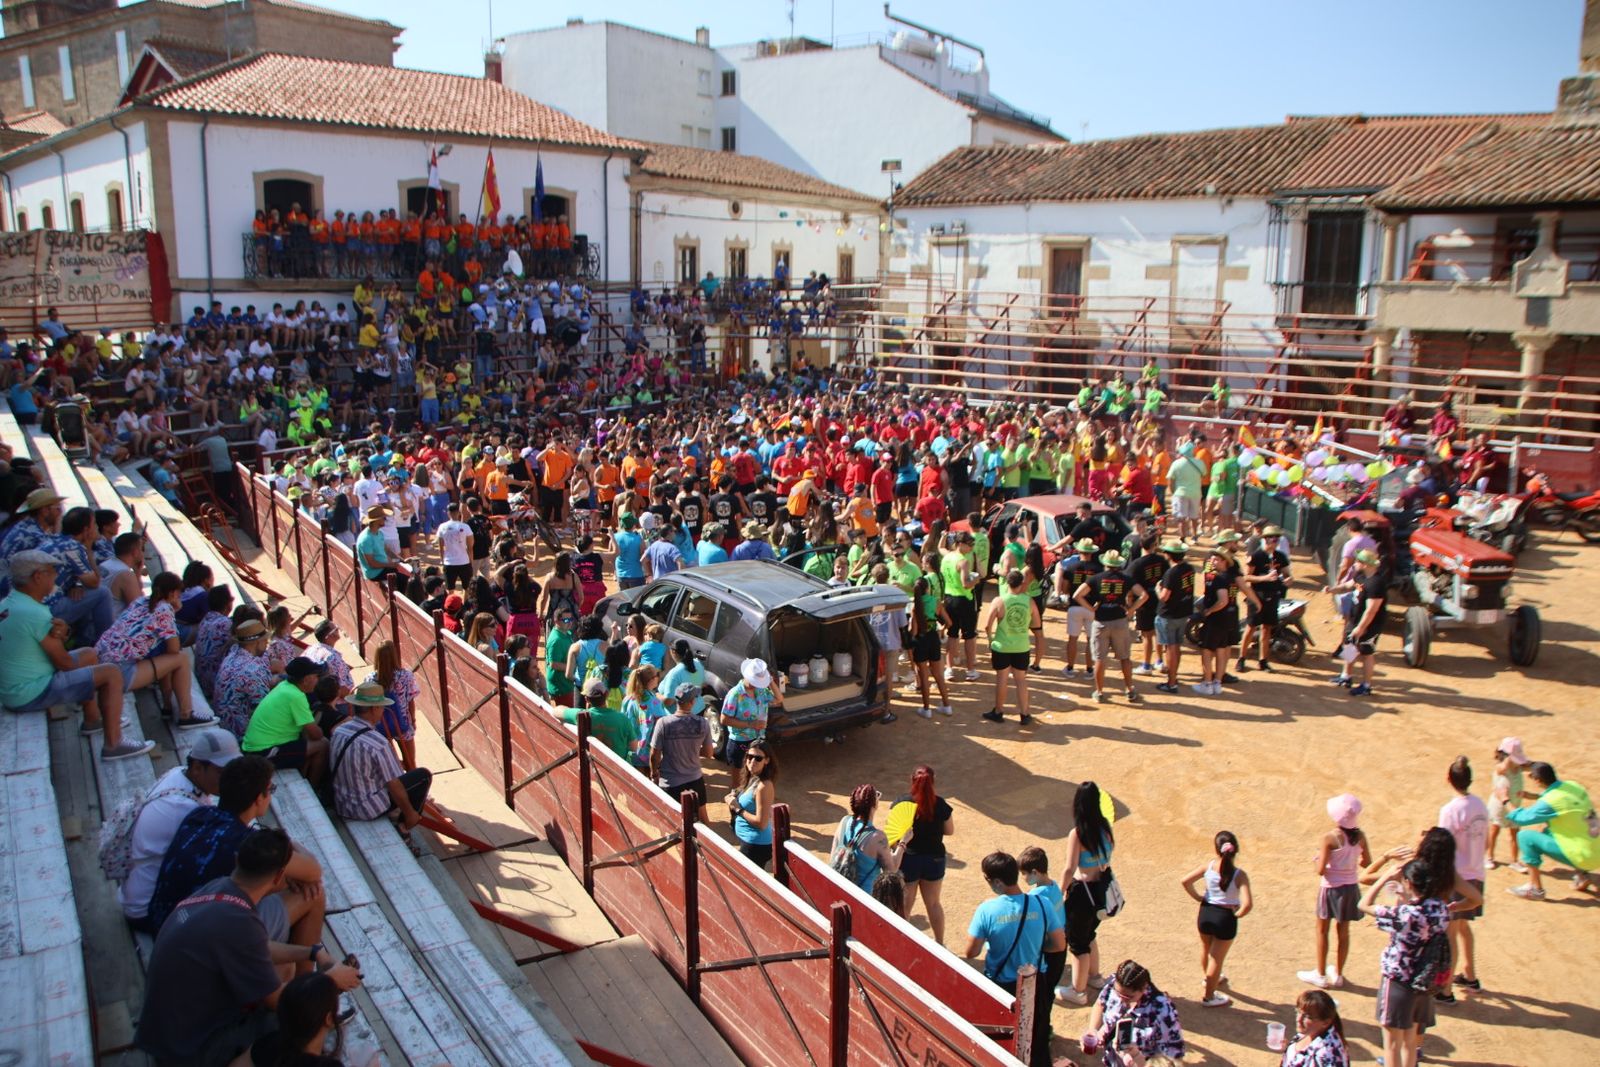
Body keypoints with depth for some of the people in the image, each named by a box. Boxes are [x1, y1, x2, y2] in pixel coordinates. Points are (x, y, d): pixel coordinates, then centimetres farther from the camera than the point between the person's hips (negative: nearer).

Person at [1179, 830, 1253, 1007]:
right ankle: (1209, 997, 29)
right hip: (1226, 918, -4)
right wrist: (1237, 914, -12)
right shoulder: (1240, 876, -23)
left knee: (1206, 950, 30)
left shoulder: (1208, 866, -14)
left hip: (1206, 913, 4)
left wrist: (1198, 897, 1)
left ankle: (1210, 978, 57)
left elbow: (1184, 881, -14)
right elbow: (1247, 904, -32)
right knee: (1217, 958, 14)